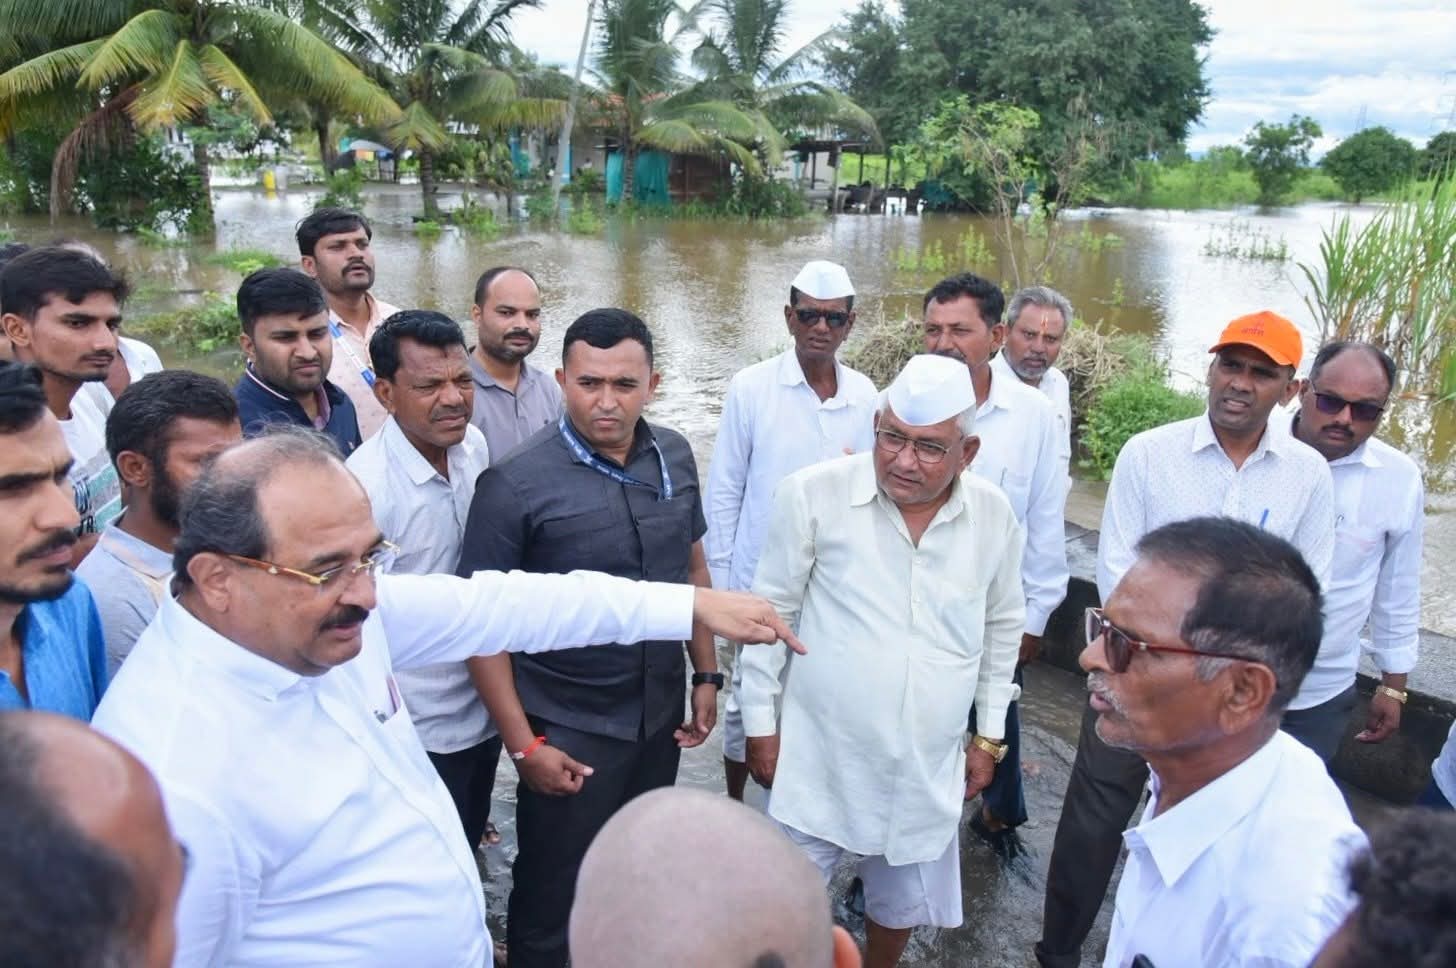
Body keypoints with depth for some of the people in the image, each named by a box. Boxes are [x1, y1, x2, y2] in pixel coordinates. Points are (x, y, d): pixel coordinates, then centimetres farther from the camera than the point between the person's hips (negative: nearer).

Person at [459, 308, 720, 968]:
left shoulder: (673, 456, -2)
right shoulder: (515, 484, -17)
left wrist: (707, 674, 10)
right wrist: (522, 744, -14)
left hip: (660, 714, 5)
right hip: (566, 731, -5)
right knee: (553, 897, 12)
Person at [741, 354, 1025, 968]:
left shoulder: (995, 515, -5)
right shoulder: (813, 494, -15)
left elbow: (1003, 628, 9)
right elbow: (770, 614, -6)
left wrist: (989, 736, 12)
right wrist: (761, 723, -2)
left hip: (927, 770, 3)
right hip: (820, 760, -3)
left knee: (902, 907, 22)